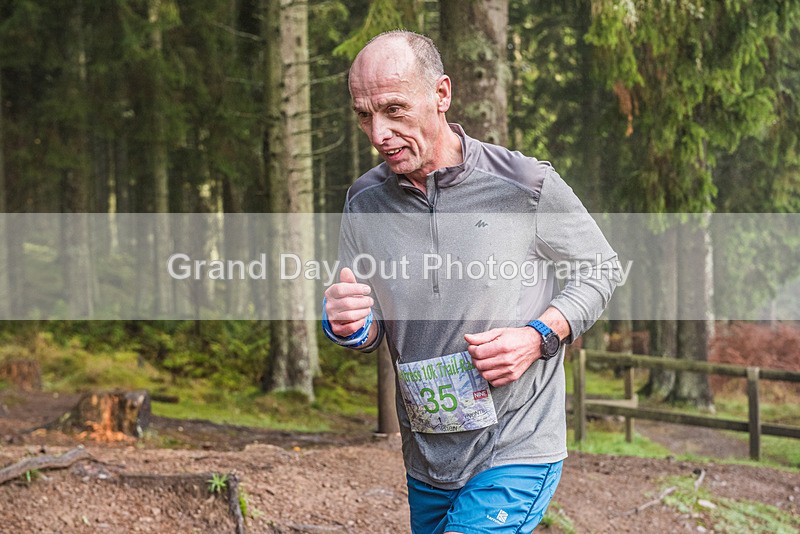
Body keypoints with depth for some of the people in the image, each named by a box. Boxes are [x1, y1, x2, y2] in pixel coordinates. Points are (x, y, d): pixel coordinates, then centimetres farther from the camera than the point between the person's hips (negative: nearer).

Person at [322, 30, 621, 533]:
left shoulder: (525, 185, -11)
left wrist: (538, 336, -14)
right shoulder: (365, 202, 1)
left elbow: (601, 269, 3)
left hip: (517, 452, -5)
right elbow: (371, 332, 8)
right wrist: (350, 326, -16)